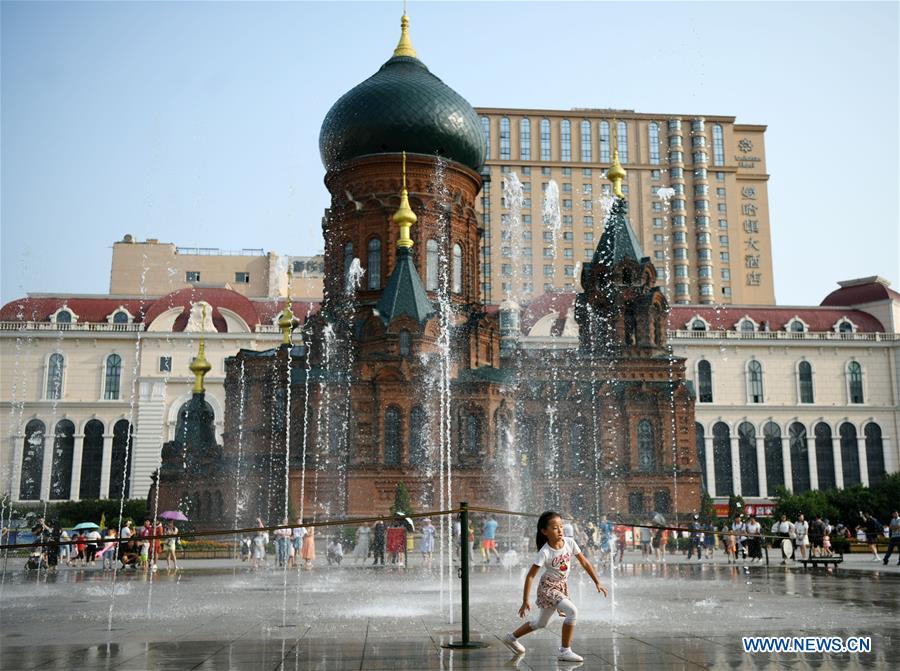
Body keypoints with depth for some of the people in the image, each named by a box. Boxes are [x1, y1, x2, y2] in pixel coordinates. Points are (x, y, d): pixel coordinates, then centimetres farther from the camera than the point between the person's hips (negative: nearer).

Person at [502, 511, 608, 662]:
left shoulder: (570, 543, -14)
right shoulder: (544, 552, -26)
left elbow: (584, 563, -3)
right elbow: (530, 576, -21)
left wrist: (597, 582, -5)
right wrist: (525, 601, -21)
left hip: (562, 586, 6)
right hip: (548, 587, -6)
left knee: (541, 623, 20)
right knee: (572, 611, -24)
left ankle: (511, 638, 38)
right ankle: (565, 651, -11)